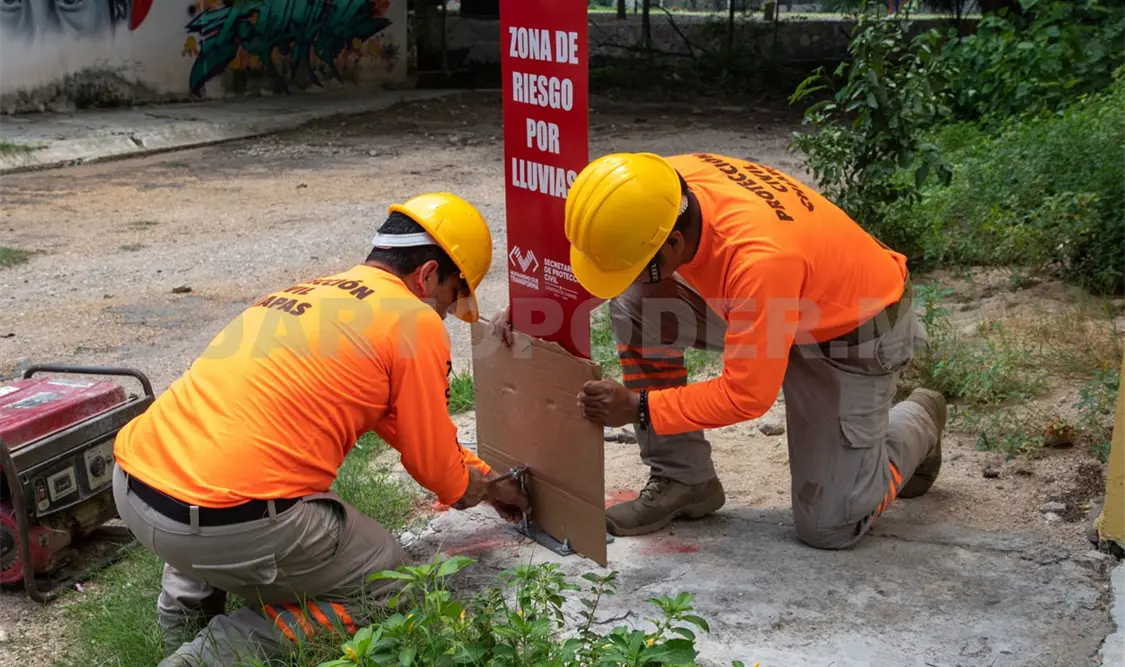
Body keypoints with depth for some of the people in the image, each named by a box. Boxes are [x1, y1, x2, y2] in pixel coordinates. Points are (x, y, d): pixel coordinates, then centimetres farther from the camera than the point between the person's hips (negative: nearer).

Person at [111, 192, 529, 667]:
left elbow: (400, 426, 34)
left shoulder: (312, 291, 23)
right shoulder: (414, 321, -1)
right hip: (230, 521, -8)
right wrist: (483, 489, 31)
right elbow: (434, 464, 8)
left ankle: (186, 608, 27)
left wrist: (483, 476, 42)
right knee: (385, 586, 16)